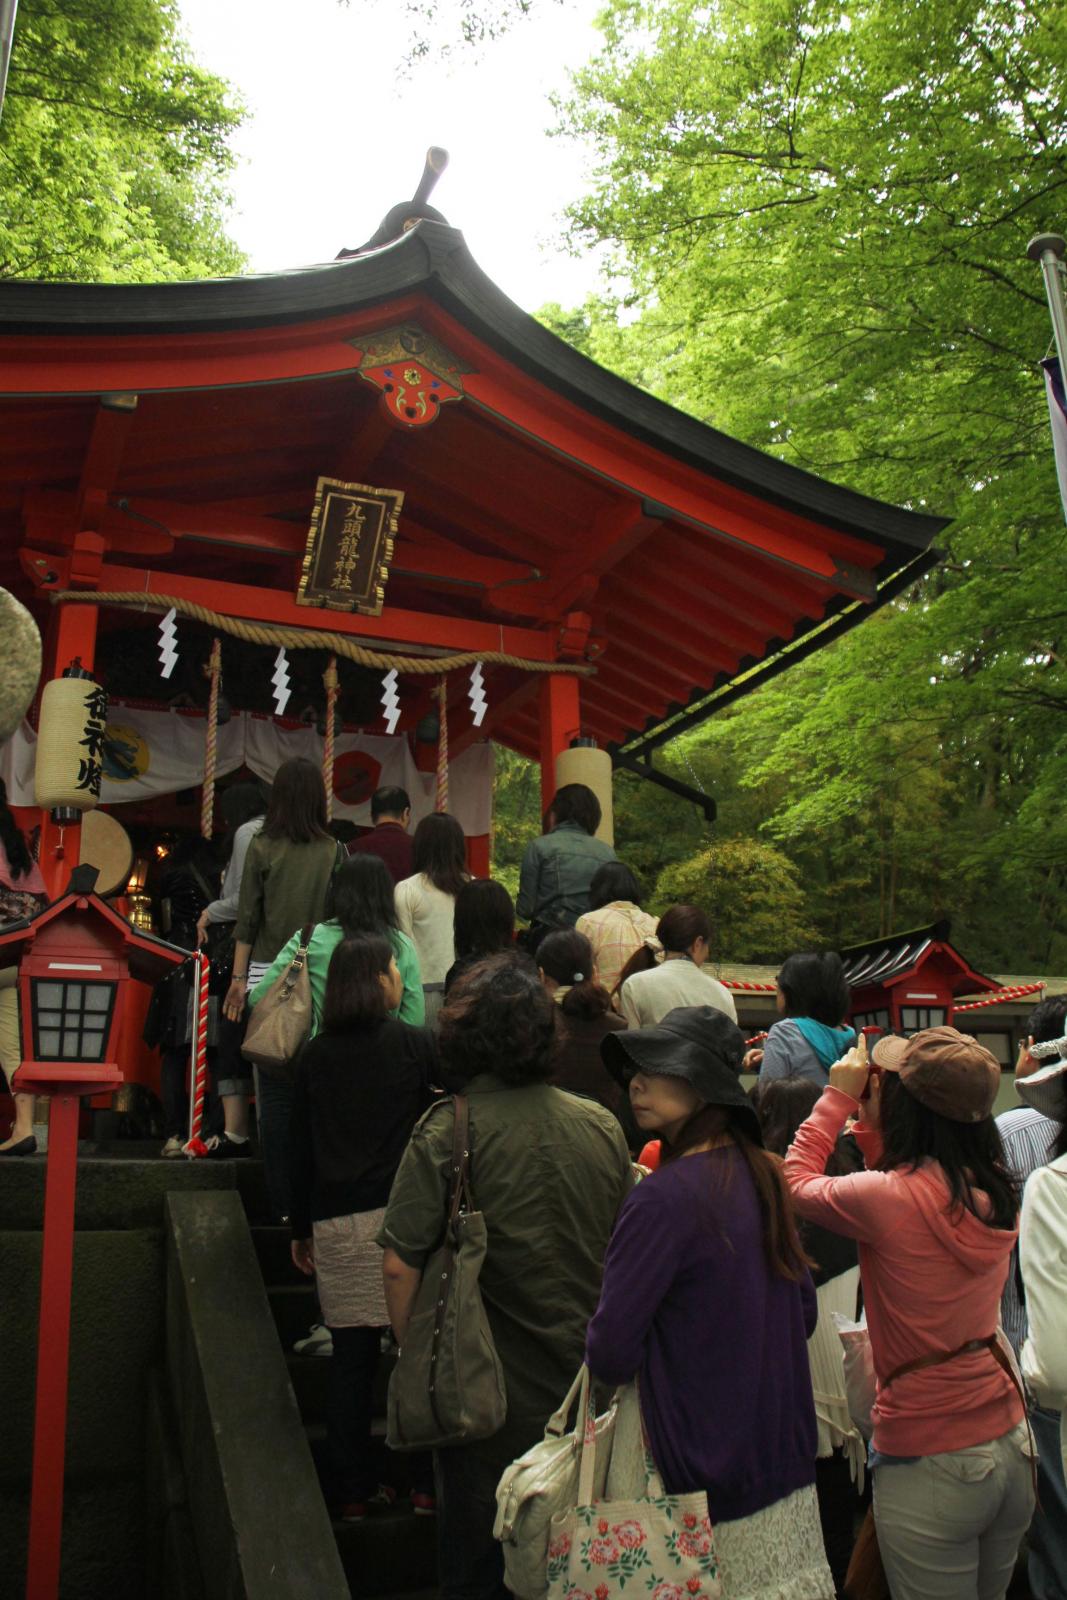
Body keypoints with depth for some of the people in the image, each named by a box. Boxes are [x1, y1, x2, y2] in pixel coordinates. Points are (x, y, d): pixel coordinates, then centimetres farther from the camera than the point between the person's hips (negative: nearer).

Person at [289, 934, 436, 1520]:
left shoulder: (315, 1057, 7)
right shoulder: (418, 1046, -3)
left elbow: (300, 1149, 10)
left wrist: (301, 1228, 18)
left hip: (337, 1223, 3)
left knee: (351, 1357, 8)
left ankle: (351, 1492, 15)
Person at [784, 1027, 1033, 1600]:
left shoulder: (885, 1199, -23)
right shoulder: (994, 1193, -4)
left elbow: (797, 1180, -4)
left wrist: (838, 1096, 2)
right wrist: (867, 1122, 9)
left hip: (932, 1465, -7)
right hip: (1011, 1446, 7)